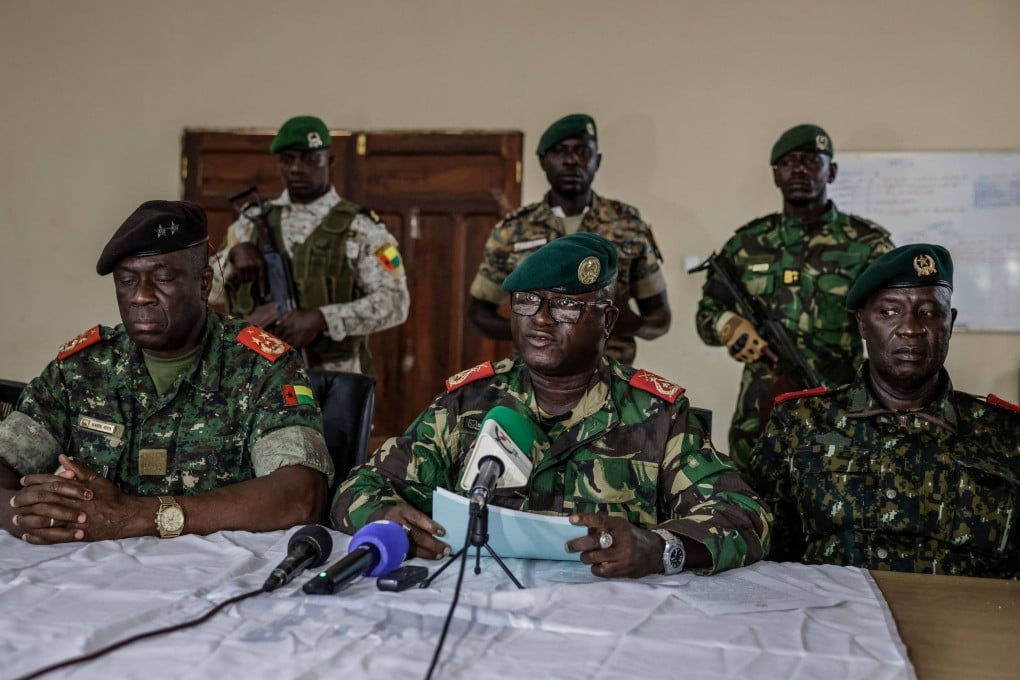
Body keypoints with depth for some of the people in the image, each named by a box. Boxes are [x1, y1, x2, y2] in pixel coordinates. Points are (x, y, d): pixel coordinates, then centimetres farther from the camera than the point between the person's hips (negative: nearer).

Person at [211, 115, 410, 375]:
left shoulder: (360, 228, -3)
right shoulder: (253, 223, 11)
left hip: (335, 381, -3)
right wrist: (233, 253, -10)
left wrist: (321, 318, -23)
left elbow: (395, 302, -12)